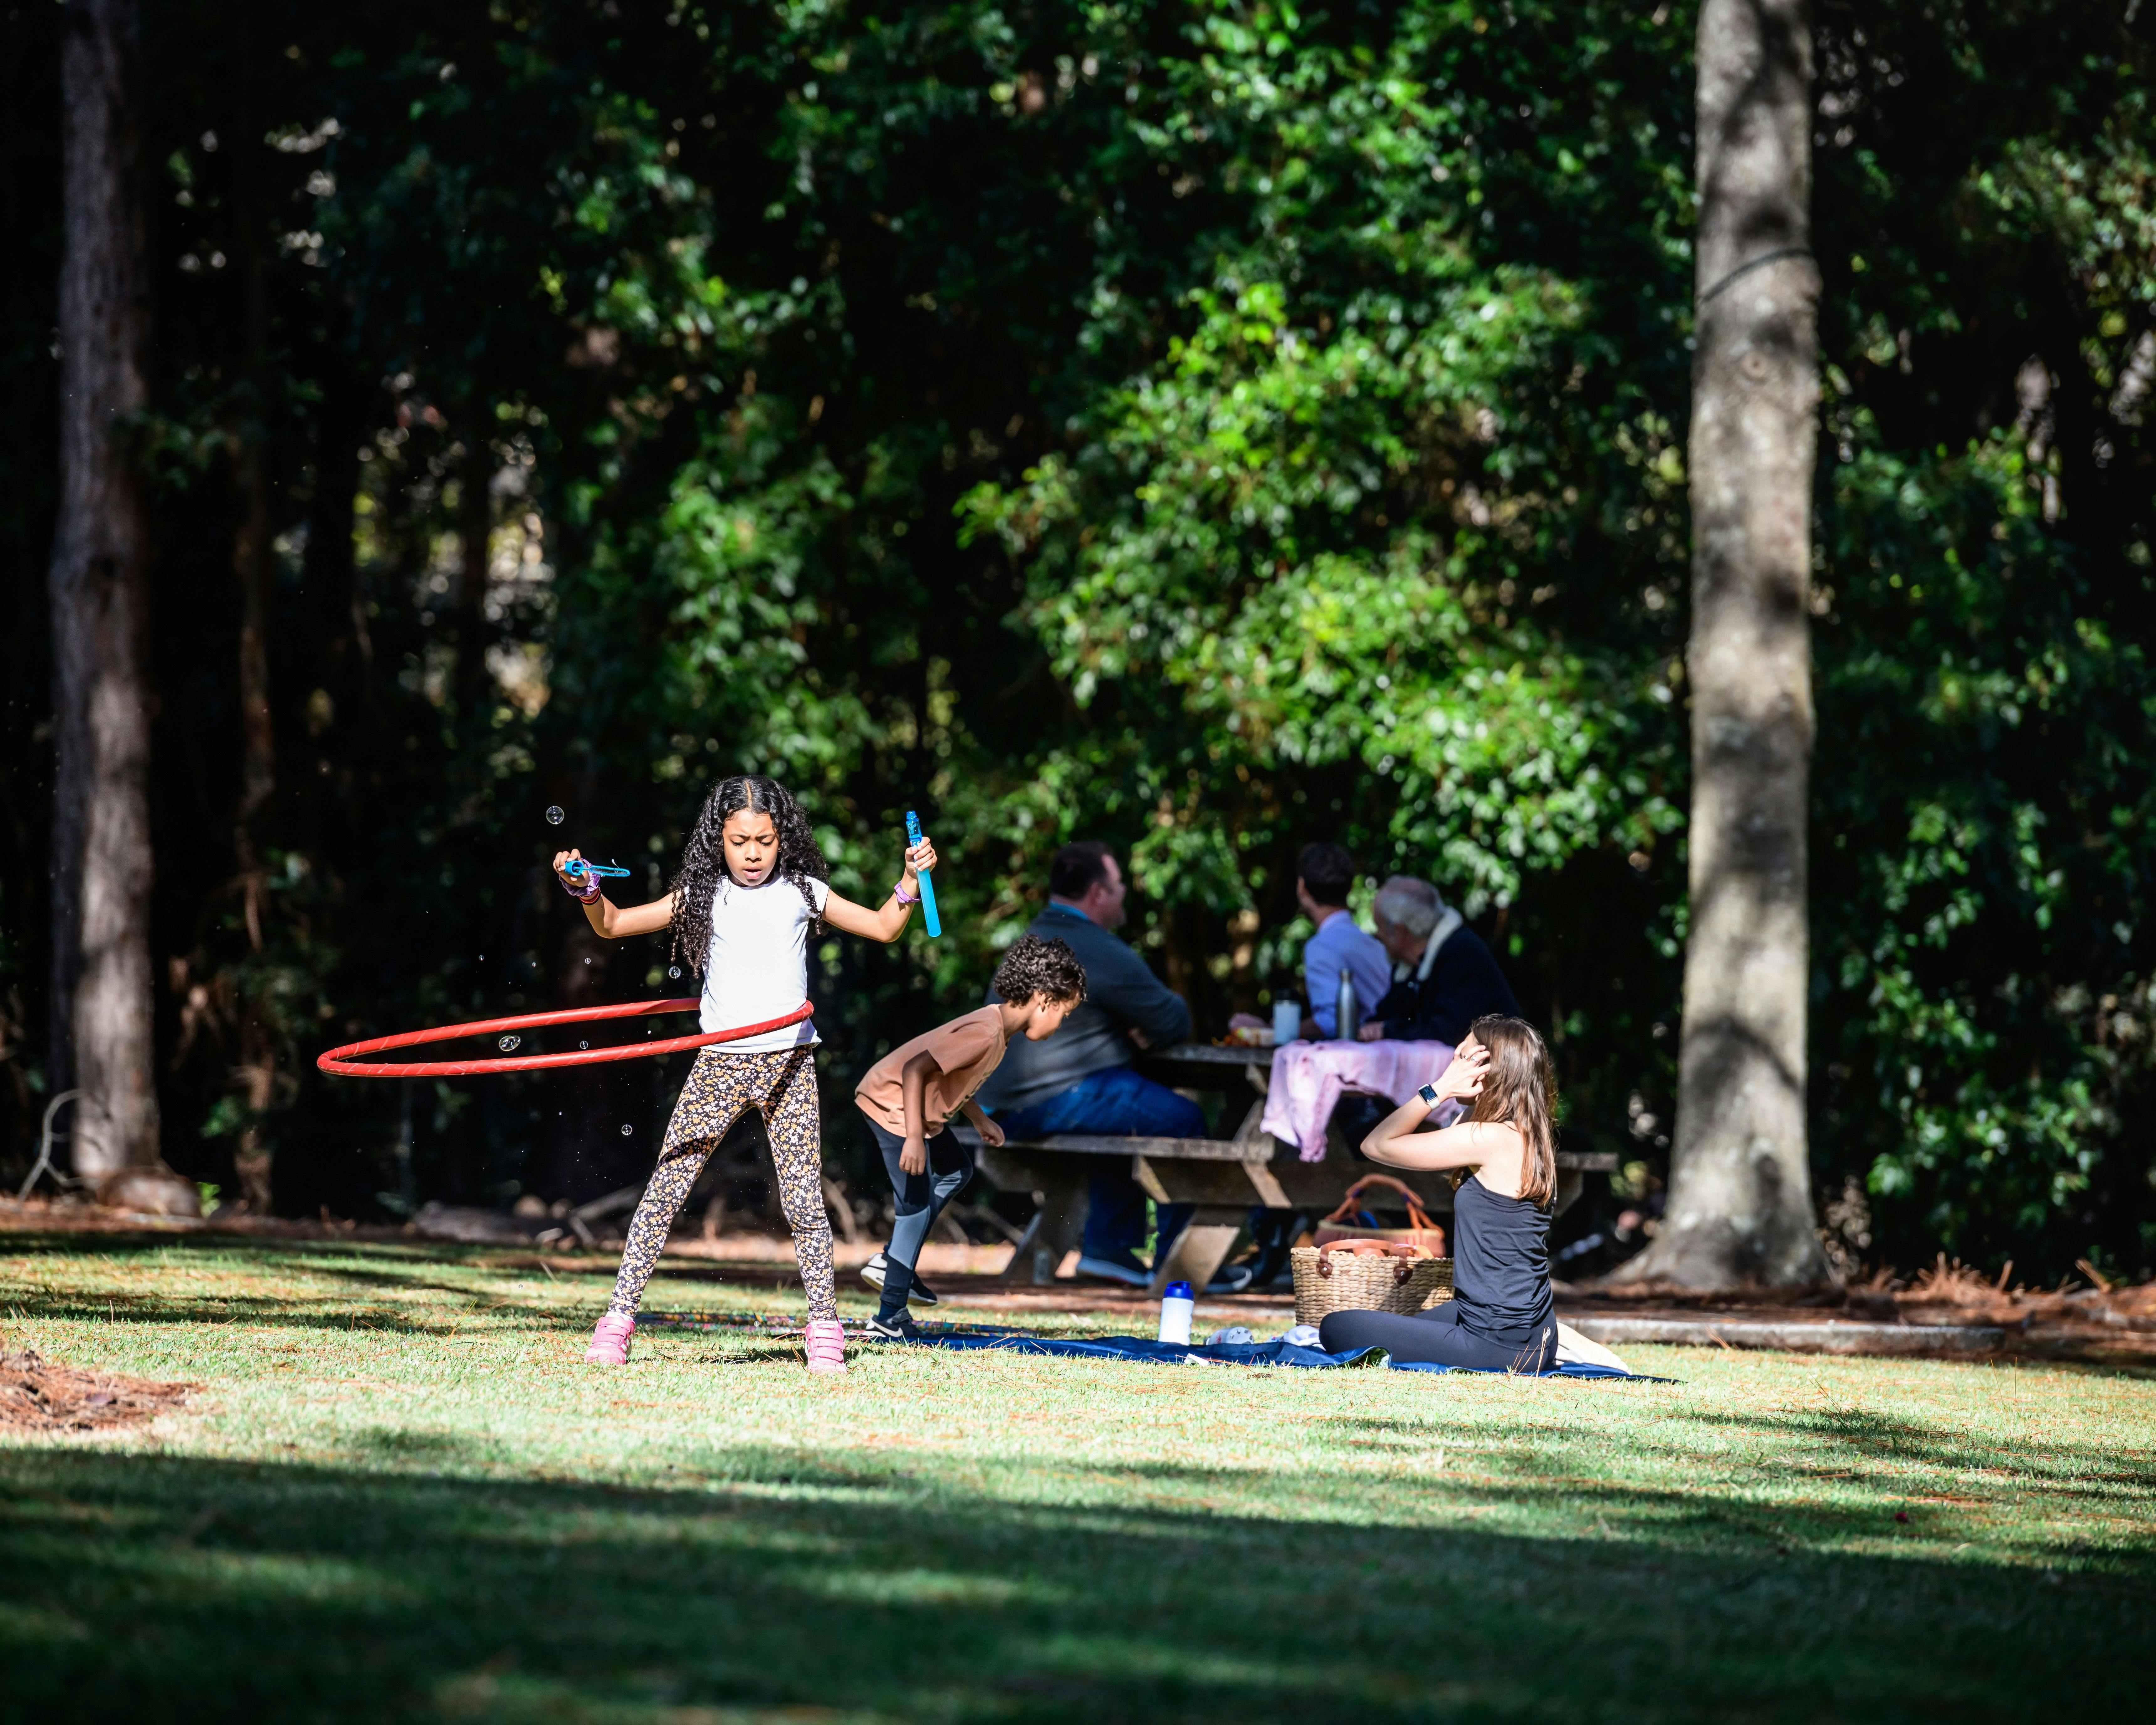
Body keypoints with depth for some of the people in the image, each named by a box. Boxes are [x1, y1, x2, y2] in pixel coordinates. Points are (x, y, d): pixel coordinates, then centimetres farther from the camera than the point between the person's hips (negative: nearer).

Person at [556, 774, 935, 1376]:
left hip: (788, 1062, 0)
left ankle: (825, 1327, 7)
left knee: (804, 1201, -3)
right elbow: (613, 925, 7)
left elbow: (883, 927, 12)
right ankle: (619, 1316, 0)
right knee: (665, 1189, -4)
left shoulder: (801, 892, 6)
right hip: (719, 1063, 0)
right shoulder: (701, 896, 5)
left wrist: (911, 882, -5)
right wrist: (585, 890, -12)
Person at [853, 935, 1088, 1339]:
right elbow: (916, 1069, -31)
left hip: (924, 1112, 11)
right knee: (918, 1208, -9)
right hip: (893, 1105, -11)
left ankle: (891, 1263, 24)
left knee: (956, 1172, 25)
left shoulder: (998, 1027, 5)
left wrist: (981, 1122, 18)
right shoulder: (985, 1034, -26)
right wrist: (914, 1138, -32)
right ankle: (890, 1318, -5)